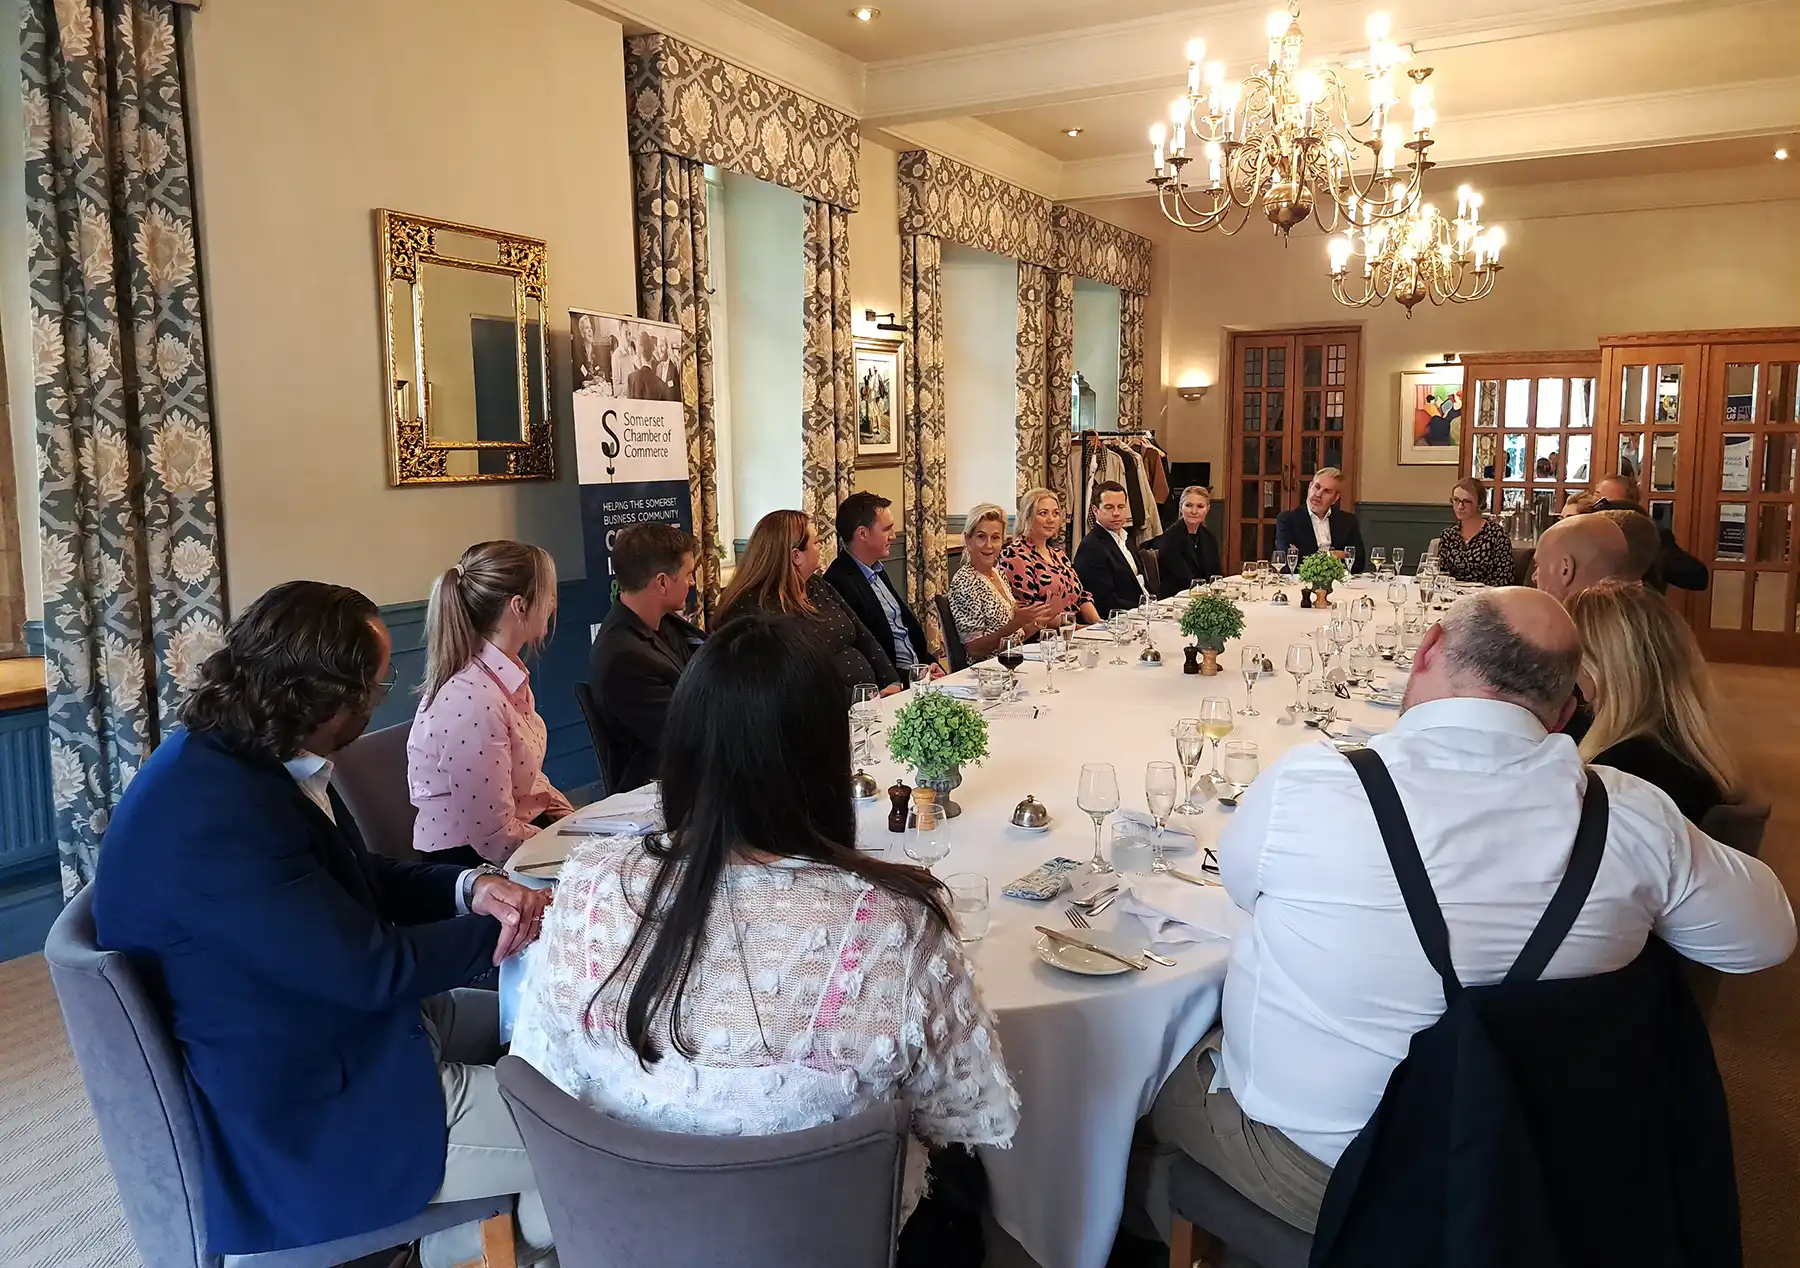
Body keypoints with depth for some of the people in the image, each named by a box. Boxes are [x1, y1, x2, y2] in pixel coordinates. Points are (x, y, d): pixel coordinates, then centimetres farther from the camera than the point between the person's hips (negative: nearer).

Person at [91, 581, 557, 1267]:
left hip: (343, 1025, 10)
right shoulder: (217, 816, -32)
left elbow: (358, 880, 8)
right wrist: (510, 928, -11)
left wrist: (470, 887, -9)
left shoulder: (232, 756, -1)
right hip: (307, 1126, -10)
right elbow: (373, 966, -26)